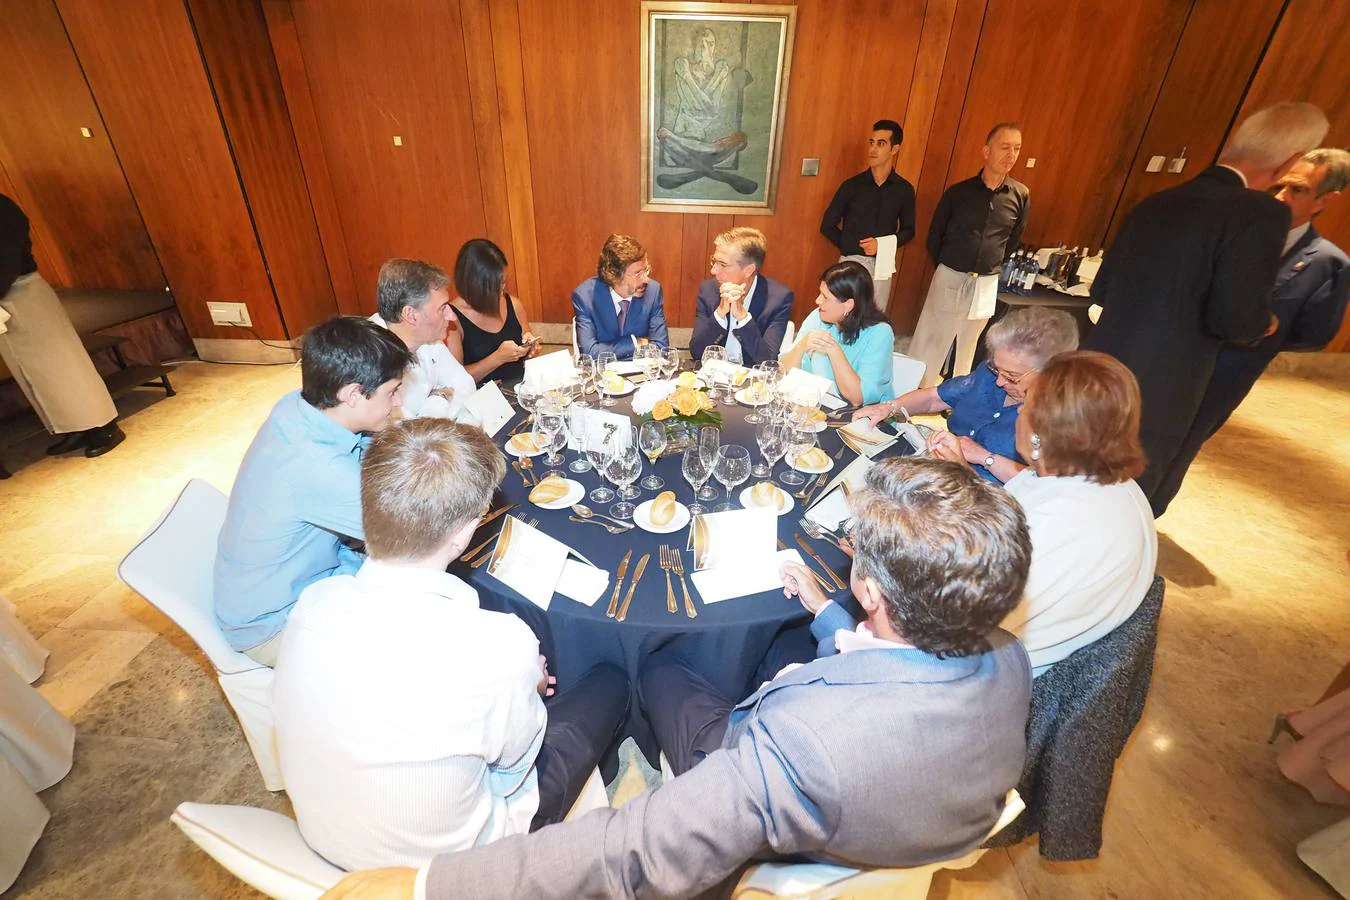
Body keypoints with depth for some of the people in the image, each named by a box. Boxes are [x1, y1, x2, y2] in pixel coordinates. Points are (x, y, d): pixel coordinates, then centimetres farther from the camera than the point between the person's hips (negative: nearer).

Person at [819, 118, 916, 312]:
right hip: (852, 262, -2)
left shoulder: (904, 189, 3)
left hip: (883, 266, 2)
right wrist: (850, 246, -2)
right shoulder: (852, 185, -2)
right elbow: (827, 225, 2)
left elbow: (908, 230, 10)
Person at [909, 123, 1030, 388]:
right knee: (929, 342, 0)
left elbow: (1014, 240, 14)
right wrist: (947, 266, 10)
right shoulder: (957, 192, -5)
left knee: (967, 347, 13)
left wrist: (992, 267, 15)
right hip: (950, 278, -2)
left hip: (987, 285, 2)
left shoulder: (1020, 196, 1)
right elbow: (934, 236, 5)